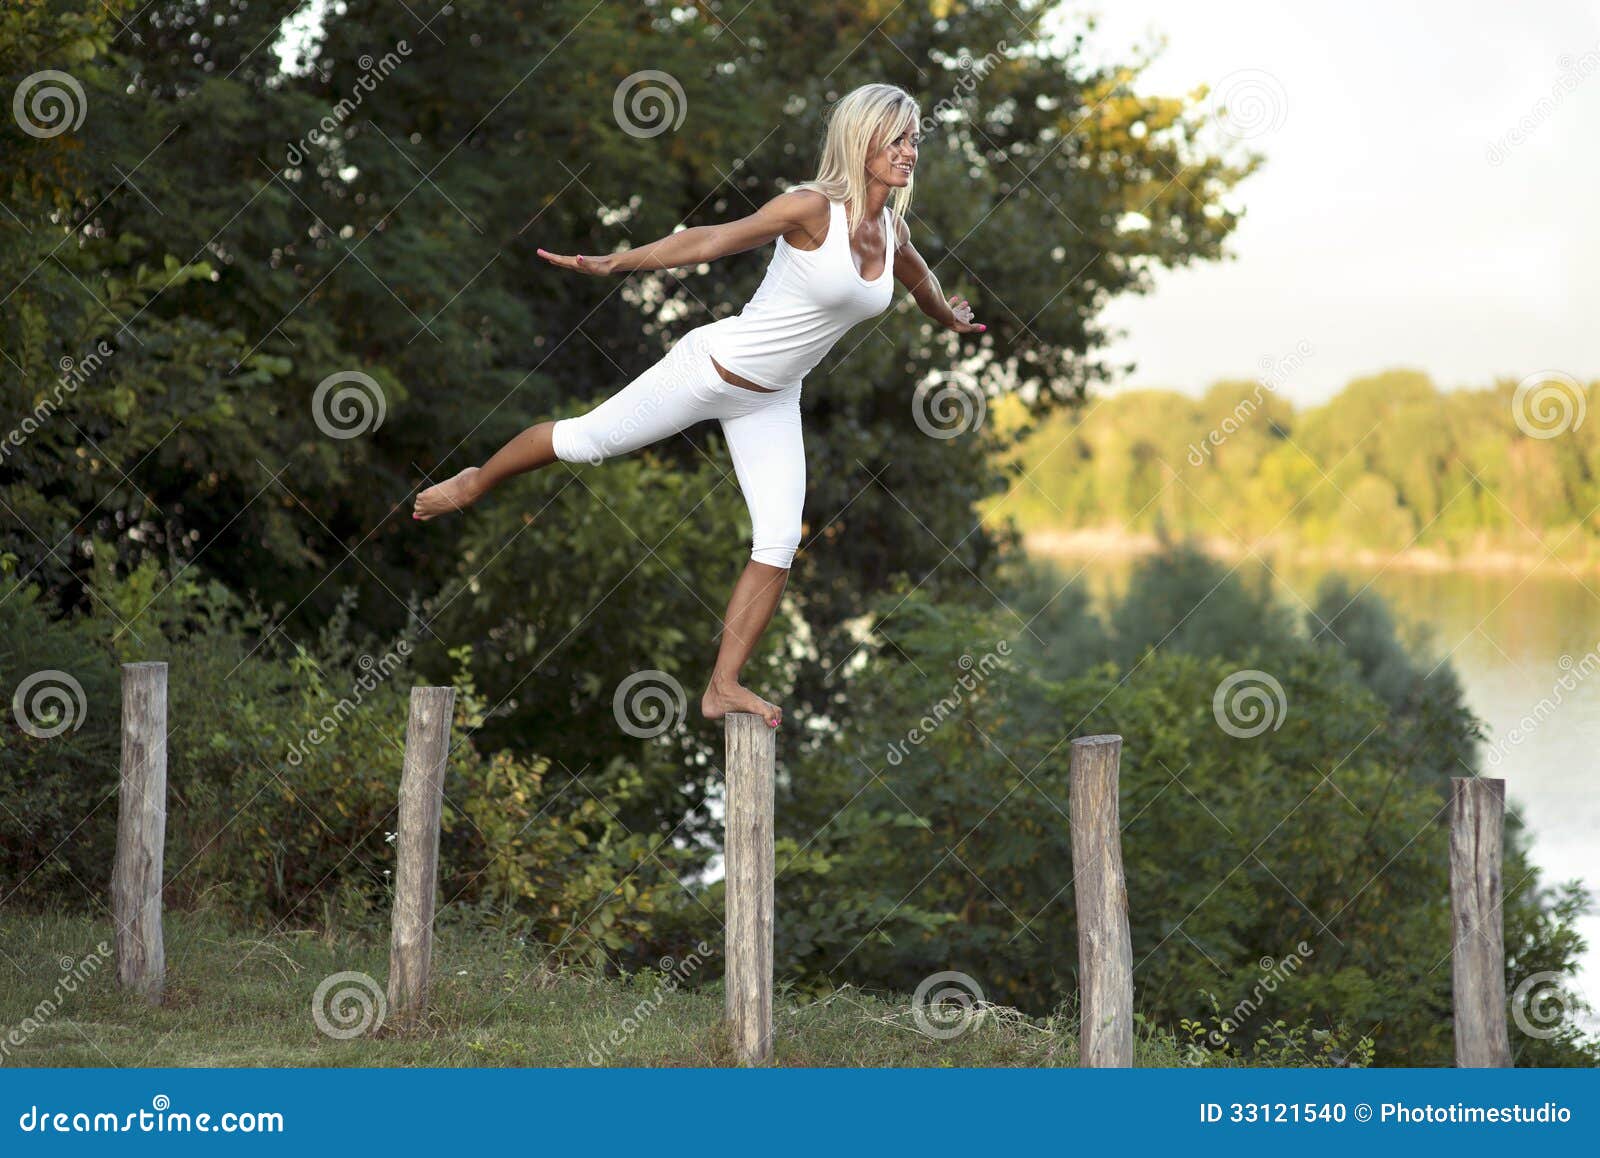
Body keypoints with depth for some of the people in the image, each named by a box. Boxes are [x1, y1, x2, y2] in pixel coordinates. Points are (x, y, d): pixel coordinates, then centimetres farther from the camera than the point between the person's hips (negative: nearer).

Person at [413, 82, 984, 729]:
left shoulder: (891, 230, 0)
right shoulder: (812, 208, -21)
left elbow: (919, 278, 24)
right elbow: (715, 240, -17)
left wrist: (949, 317, 43)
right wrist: (616, 263, -18)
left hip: (769, 403, 6)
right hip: (711, 367, -6)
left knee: (780, 542, -7)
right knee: (586, 440, 7)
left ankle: (722, 688, 0)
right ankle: (476, 484, 37)